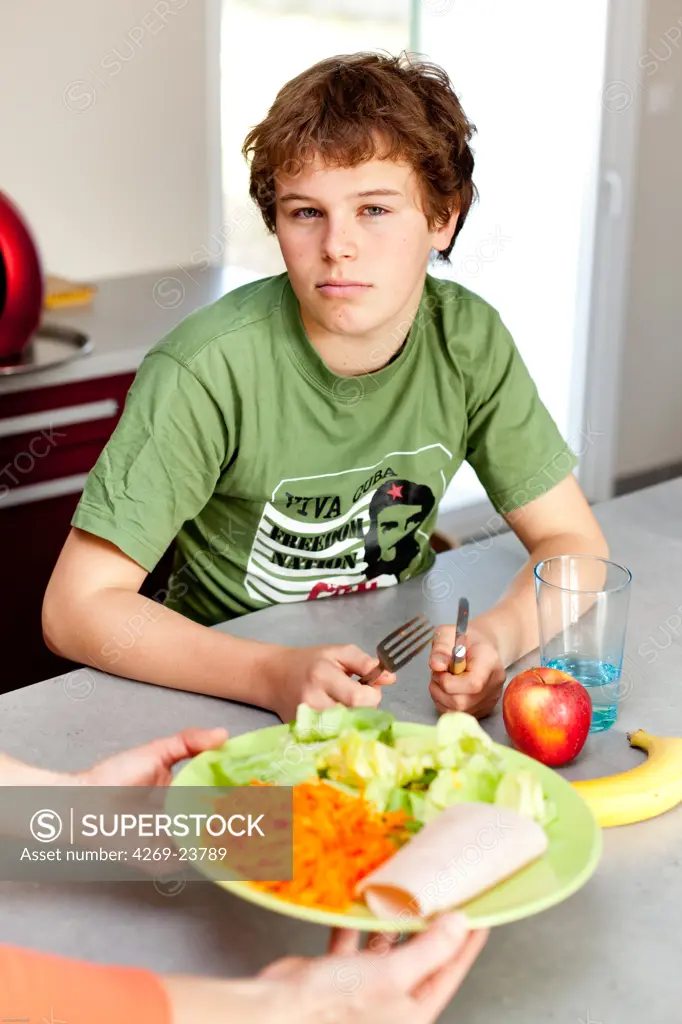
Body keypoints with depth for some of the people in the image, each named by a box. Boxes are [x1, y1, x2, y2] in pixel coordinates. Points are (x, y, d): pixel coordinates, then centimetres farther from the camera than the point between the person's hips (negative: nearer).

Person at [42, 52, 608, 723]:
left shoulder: (469, 340, -10)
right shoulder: (208, 371, -23)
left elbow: (573, 542, -4)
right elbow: (77, 607, -22)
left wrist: (496, 636, -25)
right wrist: (274, 675, -35)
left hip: (396, 665, 5)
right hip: (221, 688, -4)